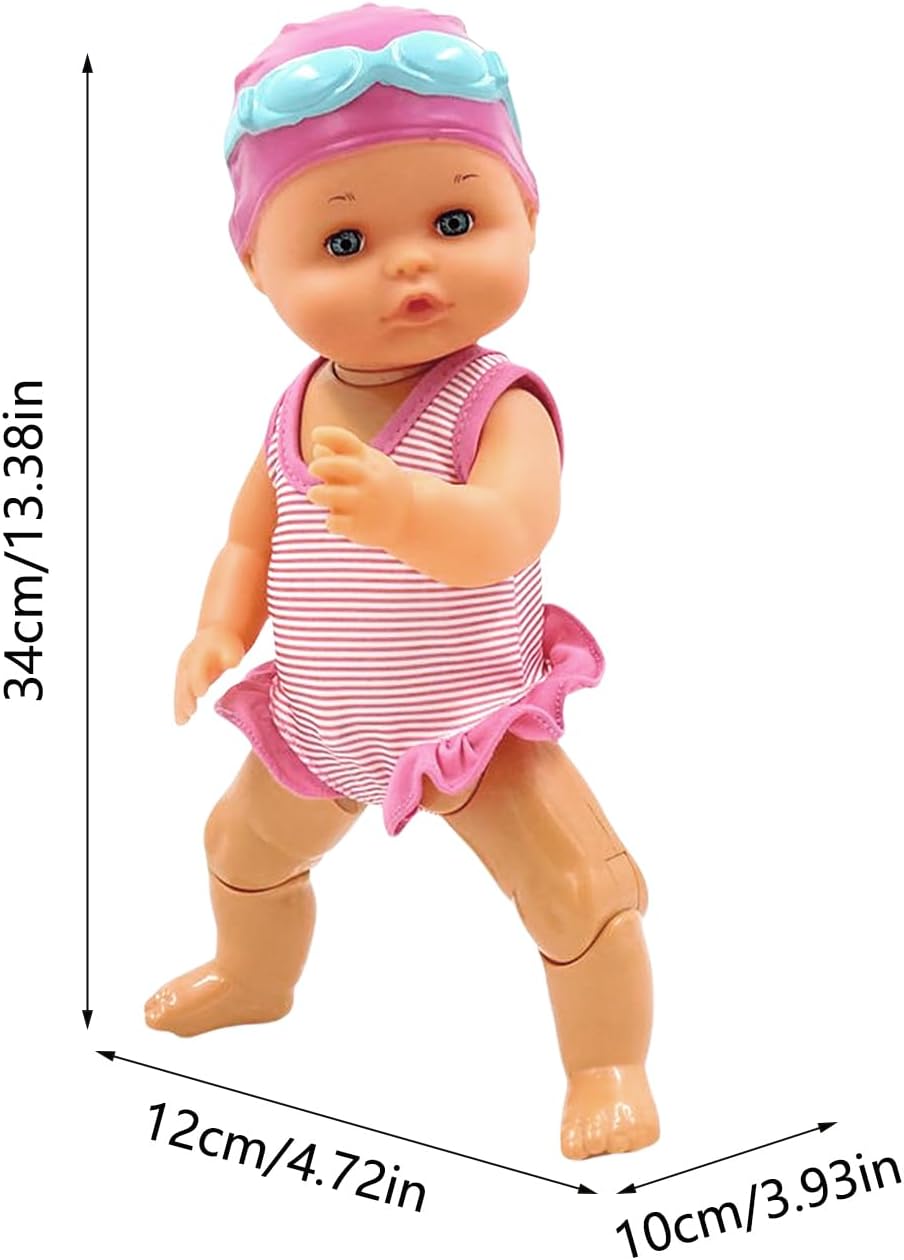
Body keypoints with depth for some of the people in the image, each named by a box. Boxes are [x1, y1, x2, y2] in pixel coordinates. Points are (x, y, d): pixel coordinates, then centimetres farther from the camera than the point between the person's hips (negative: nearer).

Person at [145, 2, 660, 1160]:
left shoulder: (497, 403, -25)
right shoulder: (298, 411, -7)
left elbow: (506, 533, -44)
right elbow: (252, 535, 7)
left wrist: (401, 509, -63)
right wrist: (222, 629, -10)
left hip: (475, 725, -6)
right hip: (316, 729, 6)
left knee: (579, 890, -15)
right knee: (243, 845, 25)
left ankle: (608, 1065, 15)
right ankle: (253, 979, 58)